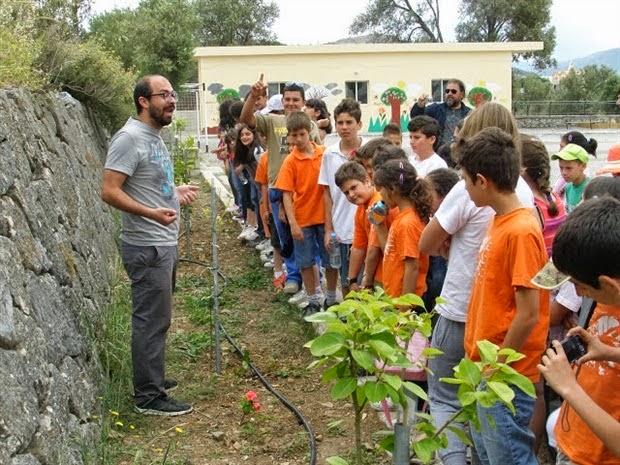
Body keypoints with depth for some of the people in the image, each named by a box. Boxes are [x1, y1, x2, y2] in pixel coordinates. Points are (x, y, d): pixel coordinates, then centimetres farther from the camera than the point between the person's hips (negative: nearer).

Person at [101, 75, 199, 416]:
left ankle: (151, 378, 31)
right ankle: (149, 397, 6)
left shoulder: (154, 137, 14)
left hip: (164, 243, 10)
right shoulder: (129, 138, -16)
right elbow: (109, 191, -23)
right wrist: (151, 213, -33)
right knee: (151, 321, -3)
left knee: (156, 318, 18)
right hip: (147, 248, -10)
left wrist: (174, 191, 13)